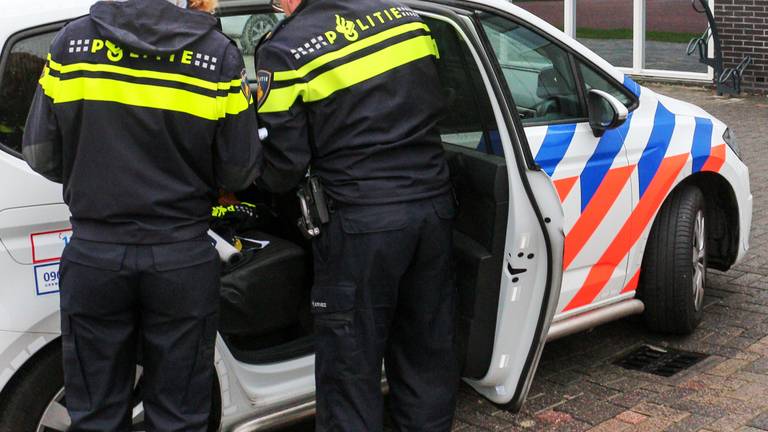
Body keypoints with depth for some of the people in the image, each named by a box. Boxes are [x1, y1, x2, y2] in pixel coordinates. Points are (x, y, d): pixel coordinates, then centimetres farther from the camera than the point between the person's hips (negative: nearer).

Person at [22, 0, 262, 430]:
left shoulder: (71, 42, -2)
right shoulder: (218, 54, -8)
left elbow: (42, 156, 2)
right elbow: (241, 171, -6)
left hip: (93, 257, 2)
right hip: (182, 261, -1)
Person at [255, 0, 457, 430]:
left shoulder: (286, 50, -10)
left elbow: (285, 163, -7)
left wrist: (260, 181, 14)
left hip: (361, 222, -6)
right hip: (433, 204, 6)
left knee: (351, 361, 8)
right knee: (429, 345, 19)